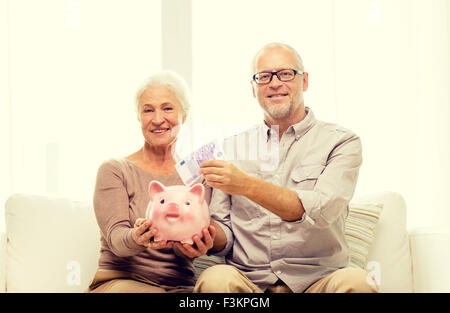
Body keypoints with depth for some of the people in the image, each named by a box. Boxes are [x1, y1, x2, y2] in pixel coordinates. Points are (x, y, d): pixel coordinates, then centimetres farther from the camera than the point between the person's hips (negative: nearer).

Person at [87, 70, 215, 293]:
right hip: (120, 281, -2)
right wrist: (136, 238, -33)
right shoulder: (114, 170, 6)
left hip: (180, 286, 3)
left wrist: (193, 246, -26)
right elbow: (115, 236, -7)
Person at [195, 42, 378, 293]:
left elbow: (321, 211, -14)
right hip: (249, 280, 1)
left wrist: (247, 185, -24)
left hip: (317, 279, -1)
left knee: (355, 281, -32)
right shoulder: (232, 147, 13)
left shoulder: (341, 141, 4)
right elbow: (224, 233, 11)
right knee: (214, 279, -31)